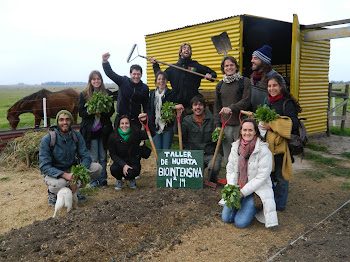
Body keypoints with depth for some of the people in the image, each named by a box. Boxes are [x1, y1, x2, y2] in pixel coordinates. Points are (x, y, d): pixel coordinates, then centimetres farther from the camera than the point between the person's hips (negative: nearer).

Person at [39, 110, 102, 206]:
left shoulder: (76, 136, -7)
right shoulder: (47, 140, -18)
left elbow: (86, 157, -10)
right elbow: (44, 166, -21)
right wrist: (65, 175, -36)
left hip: (72, 169, 4)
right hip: (54, 173, -4)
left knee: (97, 167, -16)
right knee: (60, 184, -39)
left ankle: (74, 190, 3)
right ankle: (52, 192, 0)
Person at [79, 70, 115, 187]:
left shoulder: (108, 94, 6)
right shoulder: (84, 95, 2)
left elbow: (111, 111, 3)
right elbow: (81, 112, -2)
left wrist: (102, 111, -17)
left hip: (104, 129, 2)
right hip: (90, 130, -2)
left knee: (103, 157, 9)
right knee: (93, 158, 2)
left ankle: (102, 179, 23)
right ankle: (93, 180, 17)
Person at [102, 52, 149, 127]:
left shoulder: (145, 88, 2)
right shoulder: (123, 81, -2)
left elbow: (146, 106, 5)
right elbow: (110, 73, -8)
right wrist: (105, 61, -25)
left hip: (136, 120, 1)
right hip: (120, 118, -1)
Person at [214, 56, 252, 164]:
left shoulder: (245, 81, 4)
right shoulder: (219, 85, 16)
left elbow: (246, 101, -6)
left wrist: (231, 108, -18)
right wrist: (217, 125, 8)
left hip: (241, 124, -3)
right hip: (226, 126, 4)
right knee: (227, 158, 5)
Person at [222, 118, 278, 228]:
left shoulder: (264, 150, -15)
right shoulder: (236, 147, 2)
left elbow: (262, 177, -17)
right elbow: (230, 170, 6)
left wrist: (243, 192, -19)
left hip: (257, 190, -5)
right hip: (238, 188, 5)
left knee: (241, 223, -15)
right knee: (226, 218, -4)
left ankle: (254, 207, 13)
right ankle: (242, 203, 21)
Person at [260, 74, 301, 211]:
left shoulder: (287, 103, -10)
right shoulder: (268, 102, 14)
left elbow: (293, 123, -19)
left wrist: (272, 125, -24)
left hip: (281, 145, -7)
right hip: (267, 143, 7)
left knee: (280, 176, 4)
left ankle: (280, 203, 20)